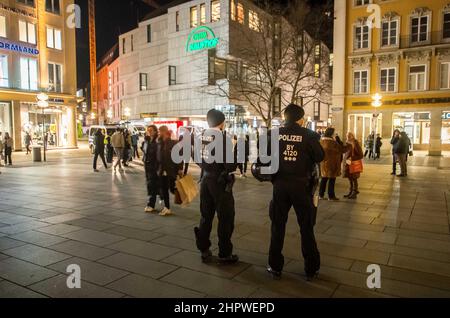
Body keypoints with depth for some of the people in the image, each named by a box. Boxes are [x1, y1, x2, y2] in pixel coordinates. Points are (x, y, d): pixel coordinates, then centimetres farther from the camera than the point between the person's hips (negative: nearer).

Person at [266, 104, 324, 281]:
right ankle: (311, 269, 20)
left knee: (278, 226, 12)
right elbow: (320, 157, -3)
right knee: (306, 228, 11)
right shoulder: (308, 135, -6)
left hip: (280, 184, 2)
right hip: (301, 185, -1)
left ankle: (275, 267, 19)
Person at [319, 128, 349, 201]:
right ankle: (331, 196, 7)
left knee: (324, 178, 14)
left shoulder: (322, 141, 4)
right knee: (332, 179, 1)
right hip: (331, 163, -7)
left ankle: (321, 194, 18)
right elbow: (342, 150, -12)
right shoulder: (332, 143, -20)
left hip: (323, 163, 7)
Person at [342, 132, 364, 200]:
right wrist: (346, 160, -12)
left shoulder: (356, 145, -15)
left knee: (354, 180, 1)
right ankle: (351, 192, 26)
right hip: (347, 164, 6)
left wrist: (352, 159, -20)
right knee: (350, 179, 14)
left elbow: (361, 155, -13)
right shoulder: (347, 144, 4)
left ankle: (355, 194, 11)